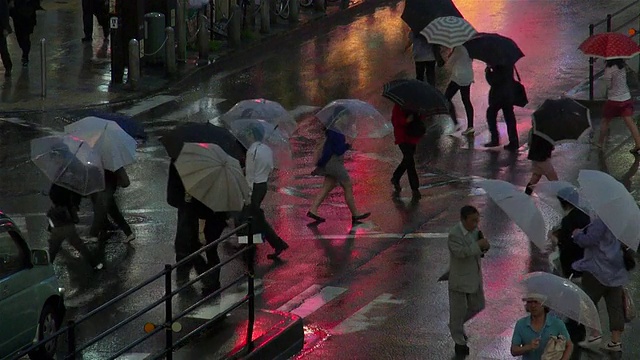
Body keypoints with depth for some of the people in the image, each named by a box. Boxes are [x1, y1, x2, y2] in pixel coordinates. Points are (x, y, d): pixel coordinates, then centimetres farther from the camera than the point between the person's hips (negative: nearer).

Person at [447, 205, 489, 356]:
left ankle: (456, 325, 40)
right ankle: (459, 342, 20)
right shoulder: (454, 234, -22)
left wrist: (484, 247, -10)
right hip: (460, 279, -8)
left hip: (475, 278, 8)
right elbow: (461, 252, -32)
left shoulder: (475, 230, 2)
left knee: (478, 307, 17)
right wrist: (478, 245, -30)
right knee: (458, 309, 6)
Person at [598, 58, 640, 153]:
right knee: (630, 122, 0)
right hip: (626, 98, 5)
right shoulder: (622, 65, -1)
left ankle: (600, 142, 27)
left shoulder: (610, 69, -19)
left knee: (606, 121, 16)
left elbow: (609, 85, -15)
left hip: (614, 100, -5)